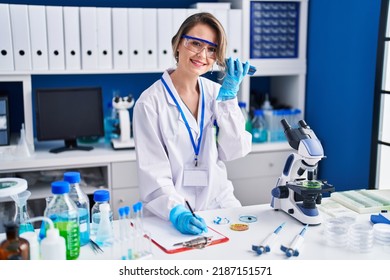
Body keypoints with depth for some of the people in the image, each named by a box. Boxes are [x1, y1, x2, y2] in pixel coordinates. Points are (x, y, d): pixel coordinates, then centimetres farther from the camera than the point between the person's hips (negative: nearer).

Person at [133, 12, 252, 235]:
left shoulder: (215, 92, 5)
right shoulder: (150, 102, -9)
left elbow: (235, 151, -1)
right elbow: (153, 170, -13)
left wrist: (228, 96, -8)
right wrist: (176, 211, -28)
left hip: (218, 201, 5)